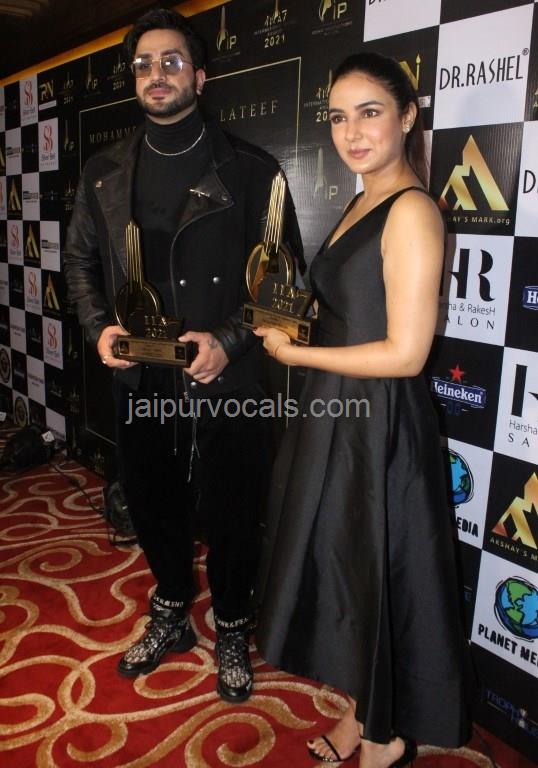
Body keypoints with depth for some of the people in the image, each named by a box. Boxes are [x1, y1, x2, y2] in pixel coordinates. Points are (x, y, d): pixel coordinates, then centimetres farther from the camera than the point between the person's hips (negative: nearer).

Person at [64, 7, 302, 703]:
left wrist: (230, 340, -18)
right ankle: (171, 613, 44)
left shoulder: (250, 170, -5)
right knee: (149, 503, 18)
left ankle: (231, 632, 35)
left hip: (225, 382, -4)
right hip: (140, 379, 4)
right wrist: (98, 327, -4)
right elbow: (81, 261, 14)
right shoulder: (105, 173, 8)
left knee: (229, 513, 9)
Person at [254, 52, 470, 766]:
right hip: (338, 417, 9)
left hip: (380, 428, -9)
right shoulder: (361, 205, 12)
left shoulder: (412, 211, -17)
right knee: (343, 568, 20)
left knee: (379, 573, 9)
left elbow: (404, 353, -22)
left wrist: (294, 353, -13)